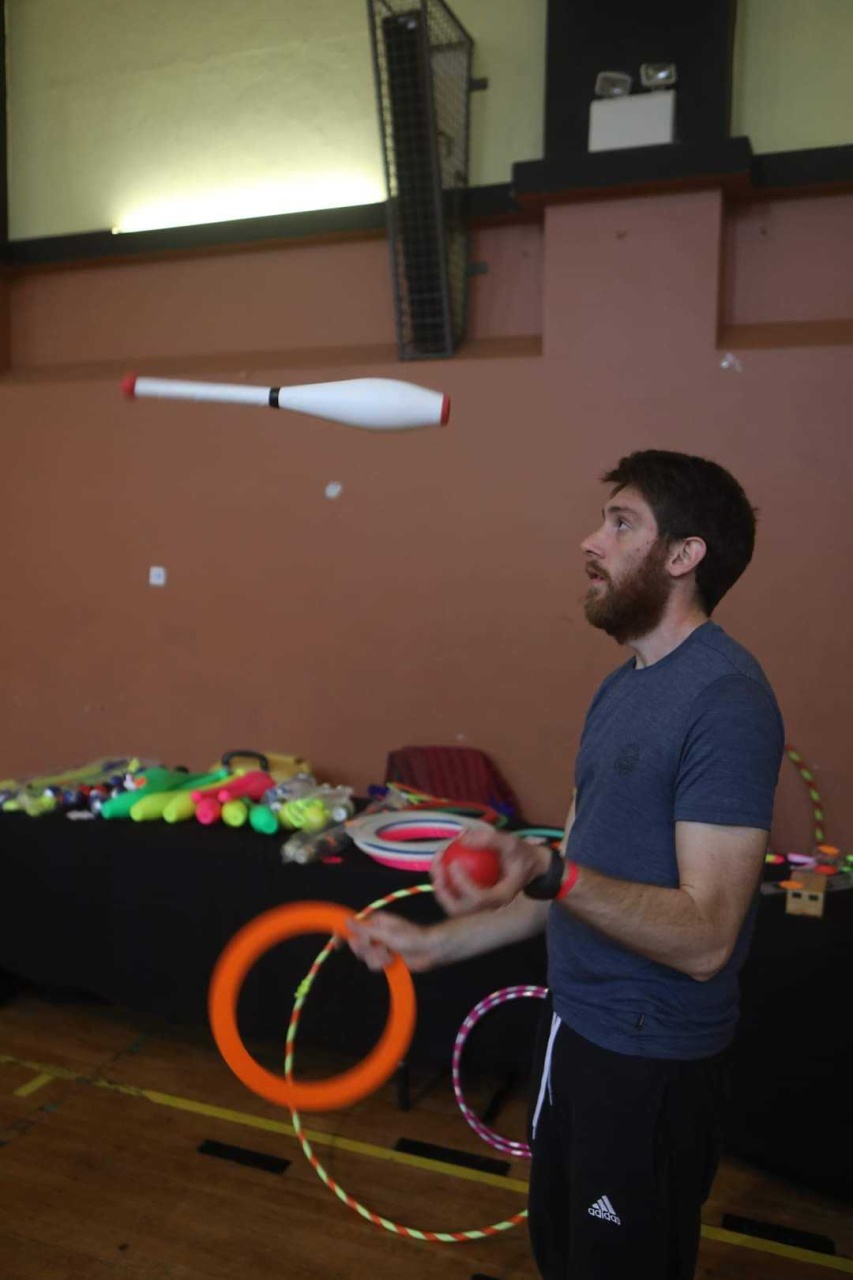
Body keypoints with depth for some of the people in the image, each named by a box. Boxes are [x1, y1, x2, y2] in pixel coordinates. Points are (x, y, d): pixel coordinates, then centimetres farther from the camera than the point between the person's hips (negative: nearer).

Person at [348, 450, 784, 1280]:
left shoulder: (724, 698, -21)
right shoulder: (624, 686, 8)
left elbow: (705, 938, -26)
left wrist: (549, 870, -40)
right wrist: (436, 943, 8)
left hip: (651, 1065, -8)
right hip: (576, 1029, 8)